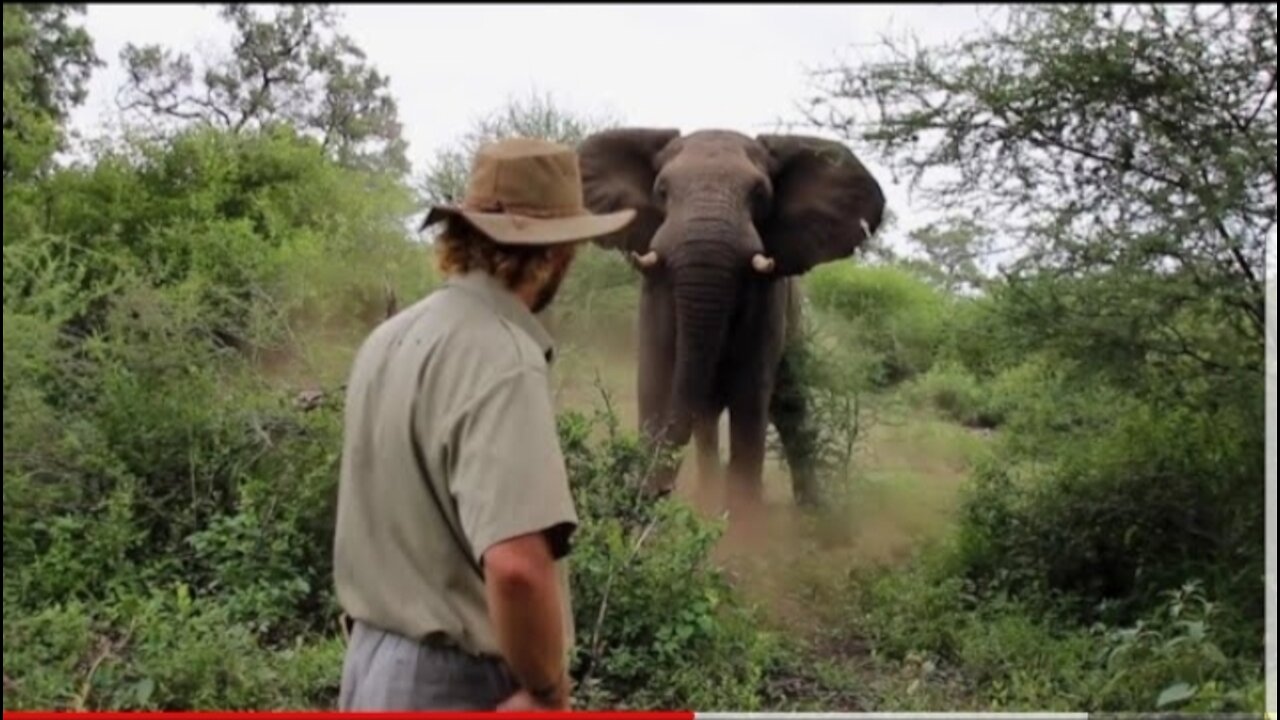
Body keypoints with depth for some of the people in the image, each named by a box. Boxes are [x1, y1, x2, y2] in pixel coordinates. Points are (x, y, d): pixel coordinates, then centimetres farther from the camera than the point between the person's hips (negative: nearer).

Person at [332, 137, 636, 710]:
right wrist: (548, 692, -19)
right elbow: (516, 564, -34)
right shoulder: (501, 359, -23)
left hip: (376, 663, 9)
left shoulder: (391, 338, 6)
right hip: (458, 685, -8)